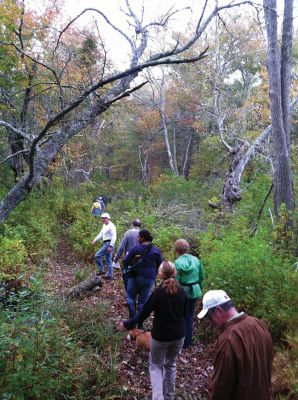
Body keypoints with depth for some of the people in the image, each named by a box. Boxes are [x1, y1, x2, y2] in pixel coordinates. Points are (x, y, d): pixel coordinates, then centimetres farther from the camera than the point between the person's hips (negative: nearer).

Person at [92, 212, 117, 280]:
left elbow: (114, 236, -20)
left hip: (109, 243, -10)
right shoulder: (104, 225, 16)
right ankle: (110, 275, 17)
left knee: (97, 256, -11)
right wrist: (95, 240, 10)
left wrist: (111, 246, -26)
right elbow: (101, 234, 22)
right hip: (105, 243, 10)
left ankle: (101, 270, -2)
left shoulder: (111, 226, -15)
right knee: (108, 260, 12)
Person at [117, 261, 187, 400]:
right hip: (179, 335, 4)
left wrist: (126, 324, -1)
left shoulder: (158, 293, -21)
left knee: (155, 365, 18)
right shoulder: (181, 291, -8)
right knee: (171, 365, 24)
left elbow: (143, 314, -14)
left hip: (160, 336, -4)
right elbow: (184, 312, 6)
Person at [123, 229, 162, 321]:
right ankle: (140, 324, 17)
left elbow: (125, 261, -8)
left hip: (135, 276, -2)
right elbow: (160, 265, 6)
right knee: (143, 301, 12)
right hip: (149, 279, 3)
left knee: (130, 297, 17)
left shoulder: (135, 248, -11)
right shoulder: (156, 250, -1)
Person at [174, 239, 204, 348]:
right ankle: (188, 341, 31)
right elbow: (201, 277, 6)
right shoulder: (196, 260, -3)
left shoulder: (177, 263, -17)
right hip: (194, 292, 5)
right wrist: (199, 289, 19)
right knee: (189, 317, 19)